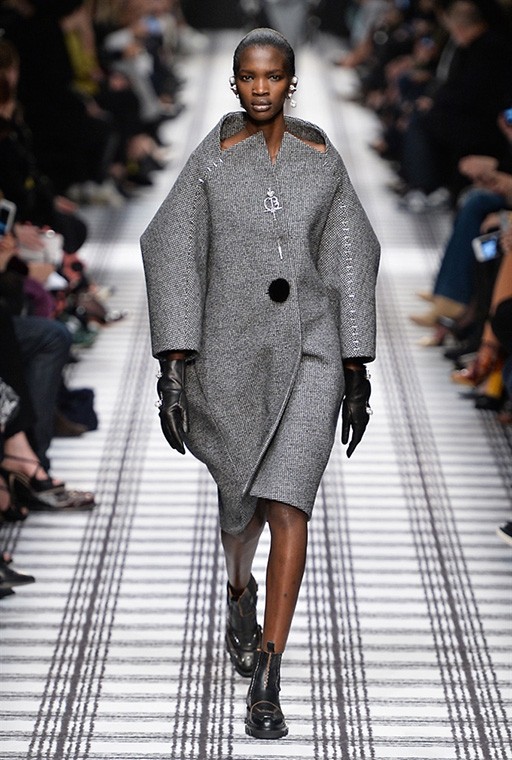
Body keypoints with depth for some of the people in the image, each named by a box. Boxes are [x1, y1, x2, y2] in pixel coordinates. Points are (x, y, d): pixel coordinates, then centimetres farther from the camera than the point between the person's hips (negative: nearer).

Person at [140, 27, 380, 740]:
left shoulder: (324, 160, 3)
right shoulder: (208, 162, -2)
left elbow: (349, 263, 5)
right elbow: (172, 260, -6)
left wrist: (357, 370, 3)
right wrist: (173, 367, -13)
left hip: (309, 352, 0)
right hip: (230, 353, 0)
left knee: (288, 503, -14)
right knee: (243, 500, 17)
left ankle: (266, 684, -10)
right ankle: (240, 589, 54)